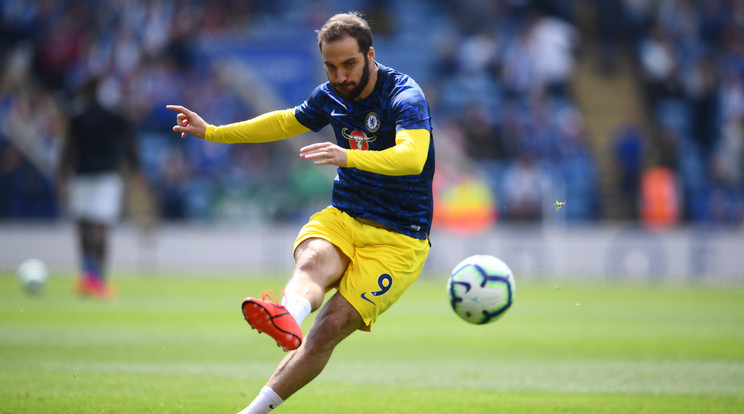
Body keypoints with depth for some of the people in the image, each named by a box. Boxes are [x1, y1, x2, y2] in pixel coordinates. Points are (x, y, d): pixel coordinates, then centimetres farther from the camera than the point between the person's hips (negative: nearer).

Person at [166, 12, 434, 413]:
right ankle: (287, 318, -65)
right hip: (341, 219, 5)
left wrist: (349, 157, -52)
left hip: (398, 239, -5)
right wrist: (211, 132, 27)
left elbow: (412, 157, -35)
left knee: (330, 328, -21)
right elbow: (286, 122, 28)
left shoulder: (406, 97, -15)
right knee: (311, 263, -32)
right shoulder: (331, 96, 7)